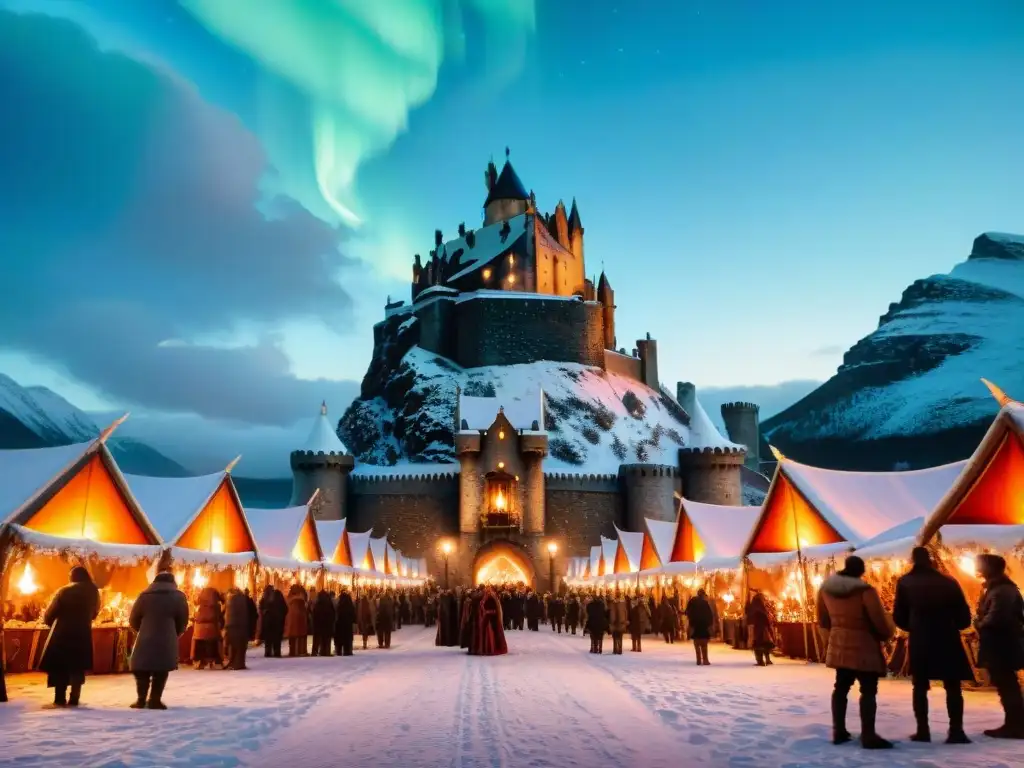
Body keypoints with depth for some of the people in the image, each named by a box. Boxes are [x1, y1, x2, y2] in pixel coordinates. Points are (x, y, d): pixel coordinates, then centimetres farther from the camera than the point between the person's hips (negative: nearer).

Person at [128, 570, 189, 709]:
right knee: (161, 671, 5)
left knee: (142, 669, 12)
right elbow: (183, 622, 8)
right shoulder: (178, 596, 8)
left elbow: (133, 620, 10)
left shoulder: (145, 595, 10)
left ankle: (141, 699, 9)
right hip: (167, 641, -1)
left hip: (145, 640, 1)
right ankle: (155, 700, 0)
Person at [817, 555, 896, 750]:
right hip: (863, 647, -6)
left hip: (838, 645, 6)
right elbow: (880, 622, -15)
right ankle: (868, 736, -3)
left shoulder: (826, 588, 1)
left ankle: (838, 731, 18)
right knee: (868, 690, -1)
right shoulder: (865, 591, -20)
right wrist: (888, 631, 8)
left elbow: (823, 620, 12)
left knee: (841, 687, 15)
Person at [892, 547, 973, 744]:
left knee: (920, 687, 10)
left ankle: (923, 731, 7)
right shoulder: (948, 582, 2)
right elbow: (964, 618, 2)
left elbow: (899, 617, 1)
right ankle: (956, 731, 1)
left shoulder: (905, 583, 1)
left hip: (920, 642, 0)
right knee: (953, 687, 8)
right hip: (947, 641, 0)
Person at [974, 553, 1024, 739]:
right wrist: (981, 623, 5)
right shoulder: (997, 587, 14)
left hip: (1001, 646, -11)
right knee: (1007, 685, 15)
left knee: (1006, 685, -3)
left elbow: (995, 618, -30)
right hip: (1003, 644, 11)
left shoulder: (1001, 591, -20)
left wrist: (979, 625, -10)